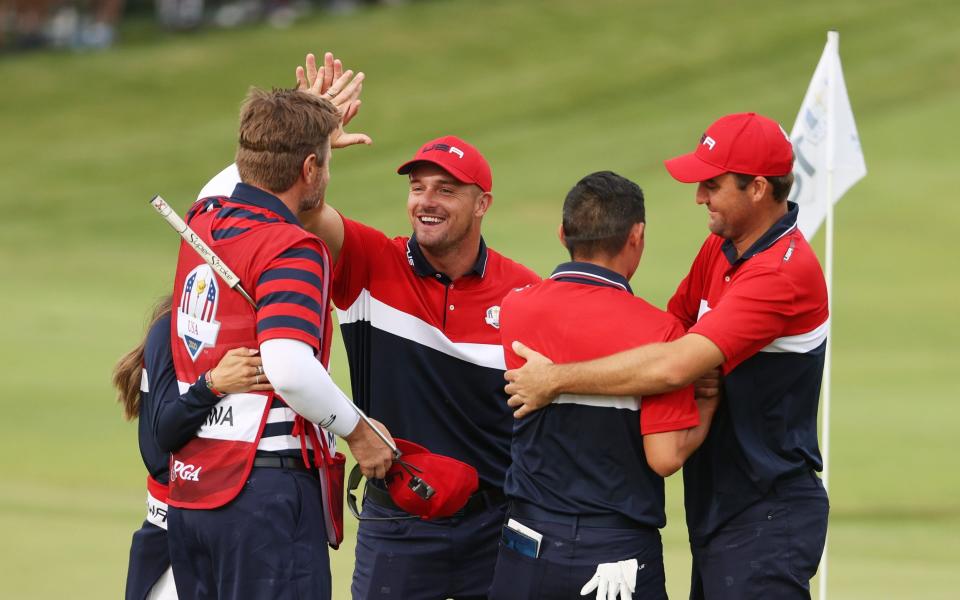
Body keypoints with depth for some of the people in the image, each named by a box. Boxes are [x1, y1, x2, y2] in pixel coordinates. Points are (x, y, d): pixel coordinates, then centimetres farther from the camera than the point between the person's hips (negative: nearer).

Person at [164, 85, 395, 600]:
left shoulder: (202, 223, 10)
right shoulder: (291, 249, -14)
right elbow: (290, 368, -27)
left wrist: (312, 125, 38)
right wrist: (356, 430, -13)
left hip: (187, 485, 8)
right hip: (266, 489, -8)